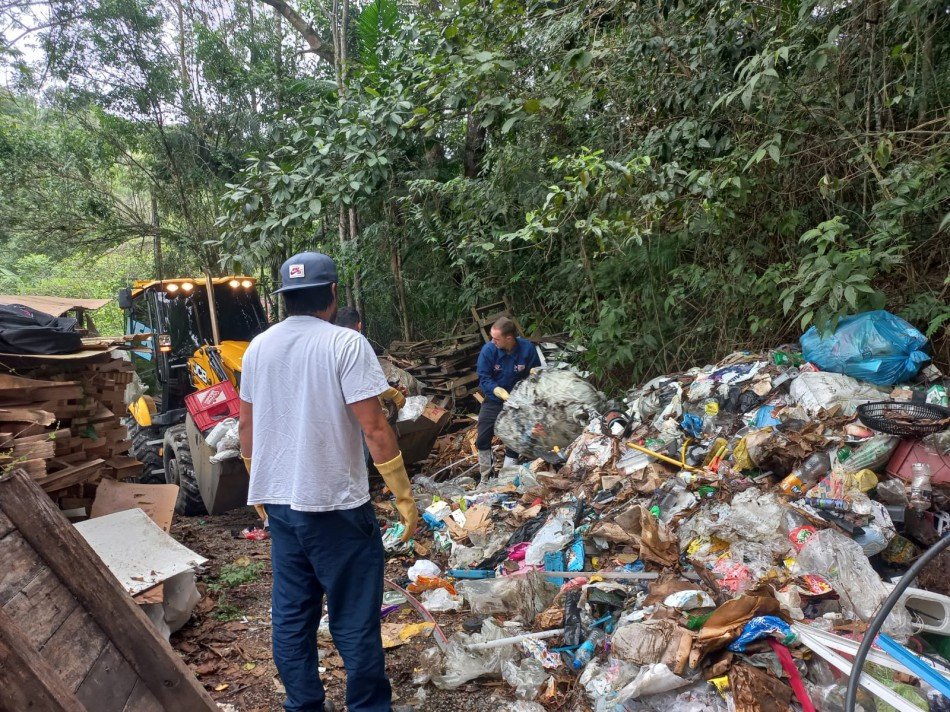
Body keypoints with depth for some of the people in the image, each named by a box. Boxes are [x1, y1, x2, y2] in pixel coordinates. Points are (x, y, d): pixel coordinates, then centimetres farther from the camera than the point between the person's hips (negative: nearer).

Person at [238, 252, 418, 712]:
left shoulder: (258, 347, 5)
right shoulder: (345, 343, -14)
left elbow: (246, 424, 12)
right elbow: (374, 428, -18)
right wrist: (404, 495, -10)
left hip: (278, 502, 7)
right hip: (336, 505, -6)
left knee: (291, 613, 17)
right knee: (354, 621, 5)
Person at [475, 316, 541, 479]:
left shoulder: (527, 348, -18)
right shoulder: (488, 350, -19)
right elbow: (484, 378, -16)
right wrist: (501, 392, -30)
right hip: (494, 400, 1)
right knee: (482, 439, 0)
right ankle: (485, 475, 21)